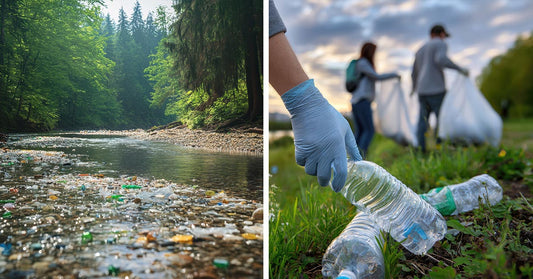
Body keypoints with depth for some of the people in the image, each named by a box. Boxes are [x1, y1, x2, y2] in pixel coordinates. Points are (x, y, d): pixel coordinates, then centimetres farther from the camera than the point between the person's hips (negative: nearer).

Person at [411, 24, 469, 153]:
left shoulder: (421, 50, 24)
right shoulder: (441, 44, 2)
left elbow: (414, 73, 29)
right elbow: (441, 59, -21)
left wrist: (413, 88, 45)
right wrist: (460, 69, -14)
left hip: (422, 91, 7)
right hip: (436, 89, -6)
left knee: (423, 121, 4)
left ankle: (420, 151, -3)